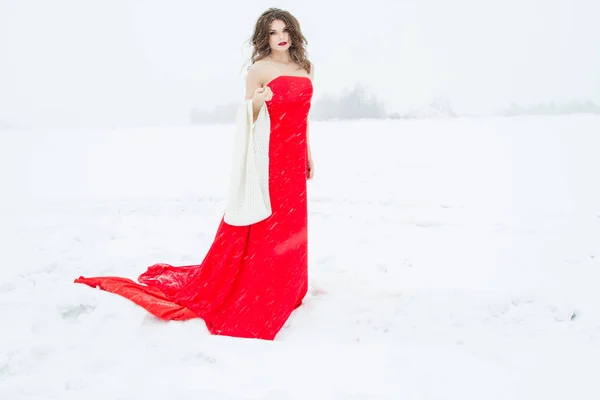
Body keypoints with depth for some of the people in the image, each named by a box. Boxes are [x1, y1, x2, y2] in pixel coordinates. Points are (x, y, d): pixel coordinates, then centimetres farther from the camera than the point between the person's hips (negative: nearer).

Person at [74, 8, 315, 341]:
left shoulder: (306, 67, 13)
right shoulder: (259, 69, -6)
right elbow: (248, 116, -4)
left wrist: (309, 154, 16)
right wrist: (257, 102, -27)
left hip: (294, 158, 7)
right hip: (269, 156, -6)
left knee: (289, 226, 12)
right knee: (261, 227, -3)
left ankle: (282, 290, 27)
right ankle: (243, 293, 10)